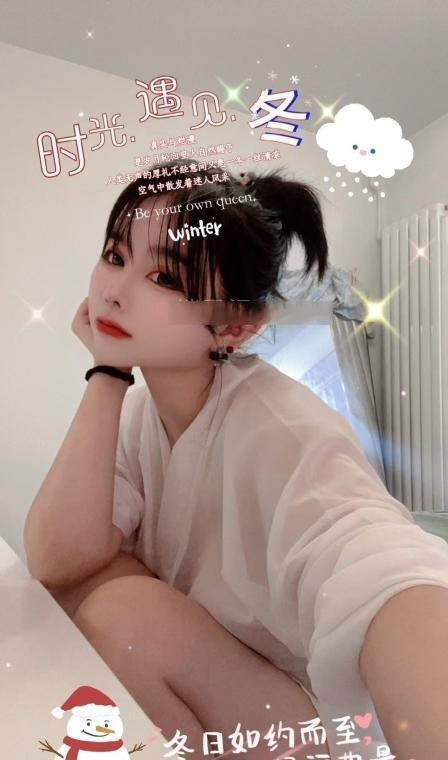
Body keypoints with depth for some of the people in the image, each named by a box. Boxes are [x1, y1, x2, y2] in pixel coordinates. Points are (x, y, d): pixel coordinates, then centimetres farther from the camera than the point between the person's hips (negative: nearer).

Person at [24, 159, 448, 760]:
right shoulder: (138, 407, -7)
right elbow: (56, 560, -20)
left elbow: (387, 579, -46)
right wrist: (106, 374, -21)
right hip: (190, 694, 5)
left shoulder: (277, 428, -27)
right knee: (83, 574, -15)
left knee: (121, 613, -25)